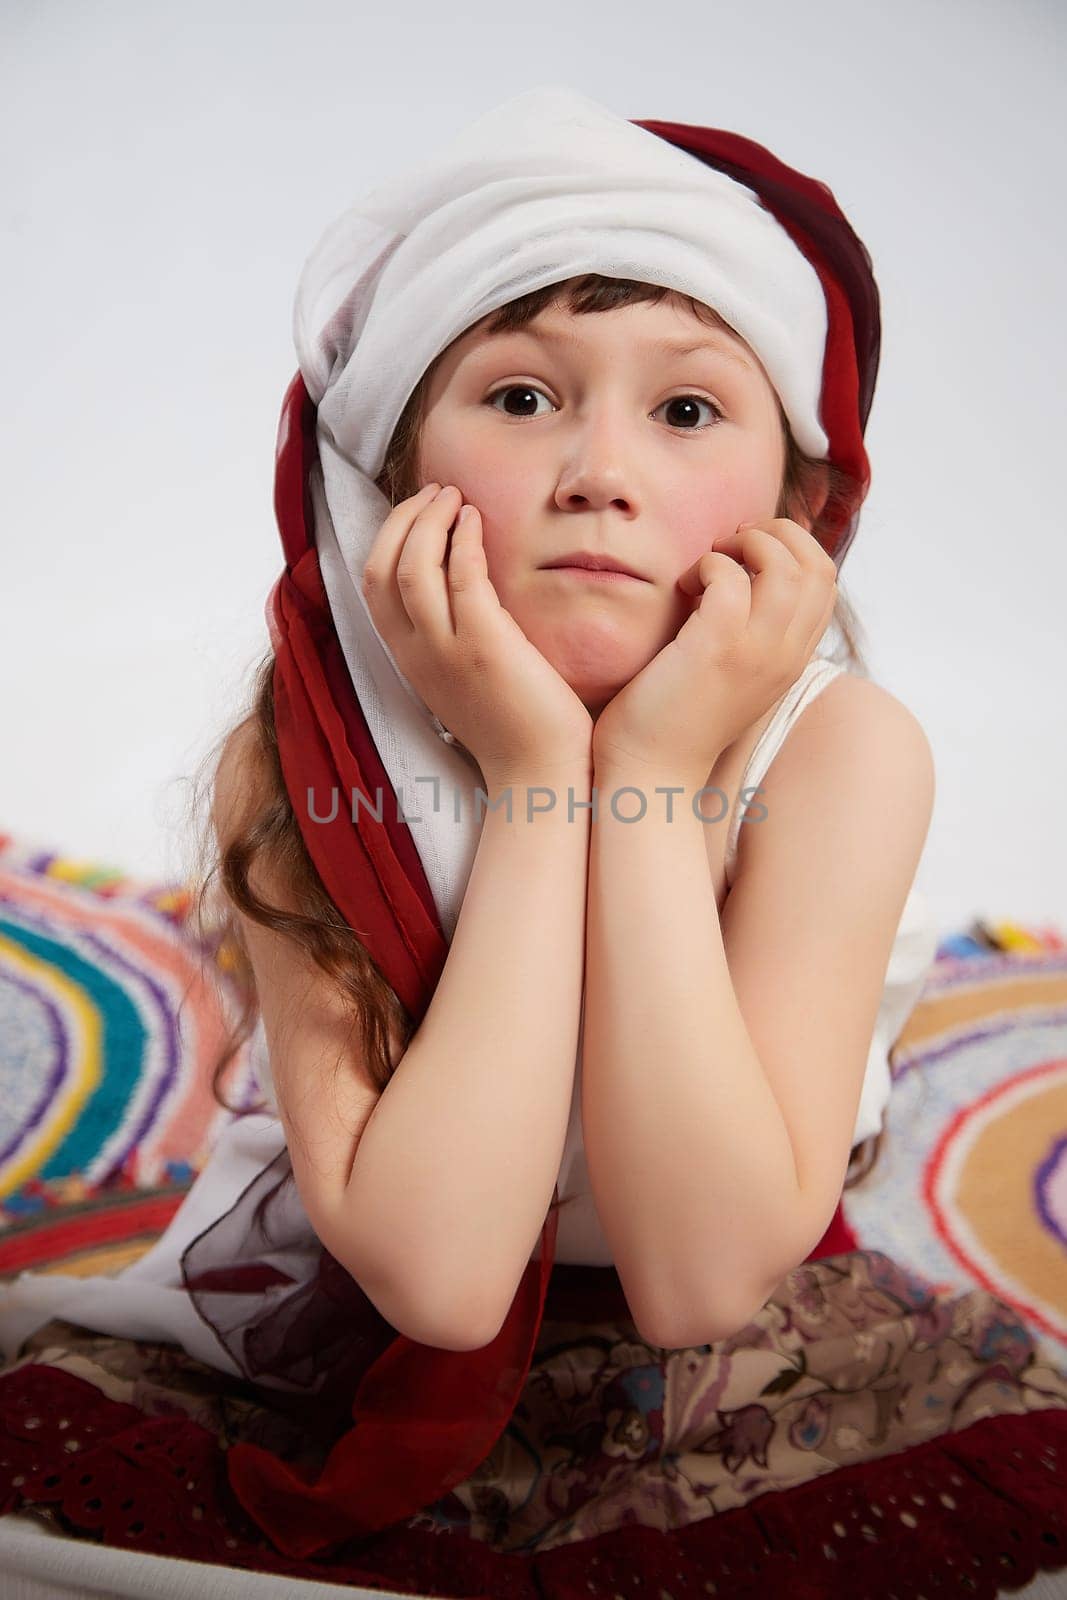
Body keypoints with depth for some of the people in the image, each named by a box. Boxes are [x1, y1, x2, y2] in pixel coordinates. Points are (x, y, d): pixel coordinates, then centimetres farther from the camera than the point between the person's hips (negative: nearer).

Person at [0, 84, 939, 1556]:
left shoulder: (840, 753, -22)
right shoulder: (293, 765, -21)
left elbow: (699, 1282, -27)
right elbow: (434, 1272, -28)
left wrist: (655, 771, -32)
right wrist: (530, 771, -33)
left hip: (748, 1354, 2)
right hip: (363, 1317, 0)